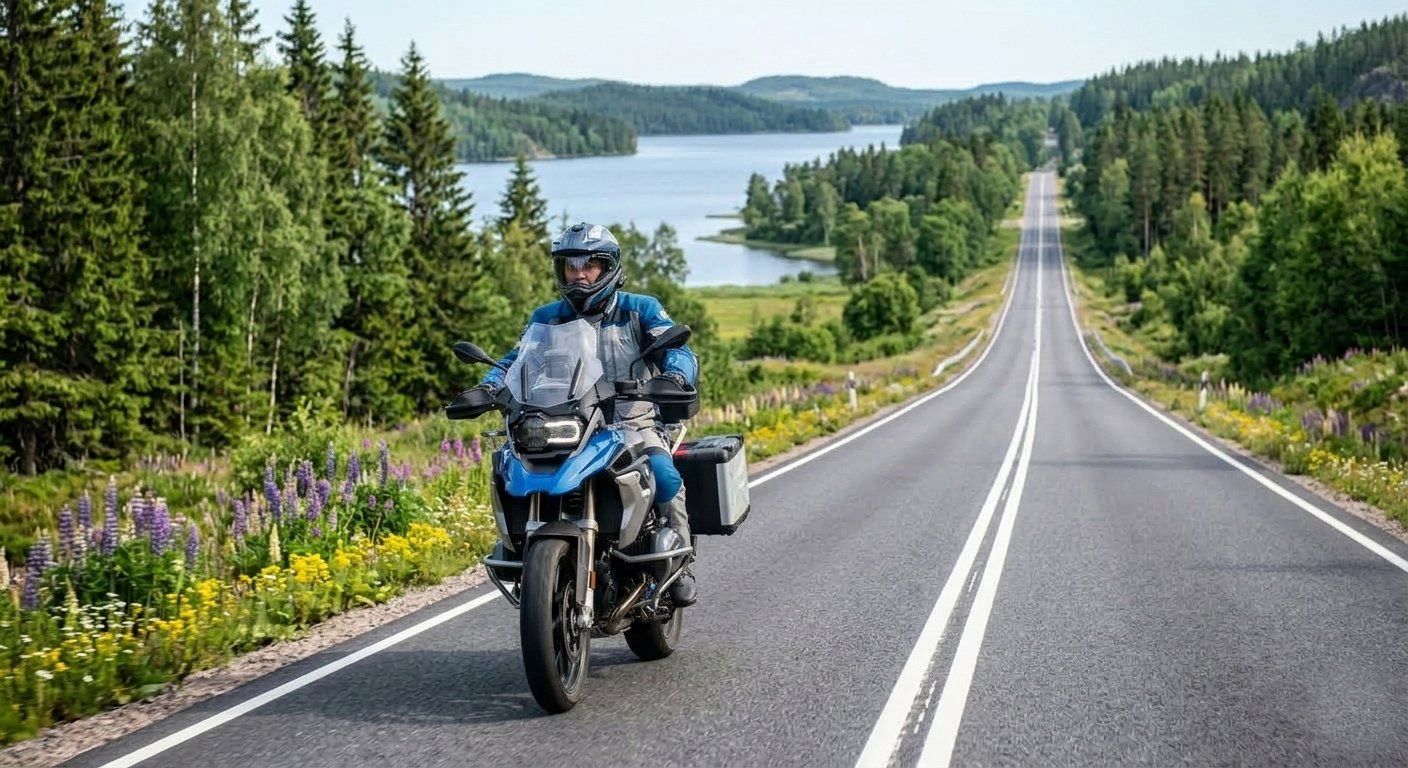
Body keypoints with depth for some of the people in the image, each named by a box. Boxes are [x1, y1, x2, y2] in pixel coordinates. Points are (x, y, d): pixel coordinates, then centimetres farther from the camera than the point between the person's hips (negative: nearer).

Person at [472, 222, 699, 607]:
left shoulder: (640, 309, 6)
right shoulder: (547, 318, 14)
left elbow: (679, 351, -5)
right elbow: (518, 359, 6)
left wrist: (675, 376, -29)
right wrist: (489, 386, -15)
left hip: (635, 421, -2)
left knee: (663, 473, -32)